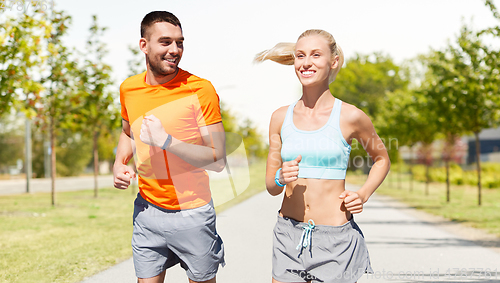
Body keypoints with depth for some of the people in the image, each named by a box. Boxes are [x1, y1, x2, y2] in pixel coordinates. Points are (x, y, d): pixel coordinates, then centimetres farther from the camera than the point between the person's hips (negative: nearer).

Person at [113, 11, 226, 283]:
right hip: (147, 210, 4)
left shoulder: (200, 90, -14)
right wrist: (120, 163, 2)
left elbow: (217, 160, -16)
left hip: (192, 213, -4)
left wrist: (166, 141, -25)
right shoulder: (128, 89, 2)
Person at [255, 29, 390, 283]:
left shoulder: (350, 117, -4)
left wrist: (363, 195, -3)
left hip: (335, 238, -2)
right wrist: (281, 178, -13)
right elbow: (271, 187, 9)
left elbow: (381, 159, 13)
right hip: (289, 235, 3)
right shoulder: (280, 117, 4)